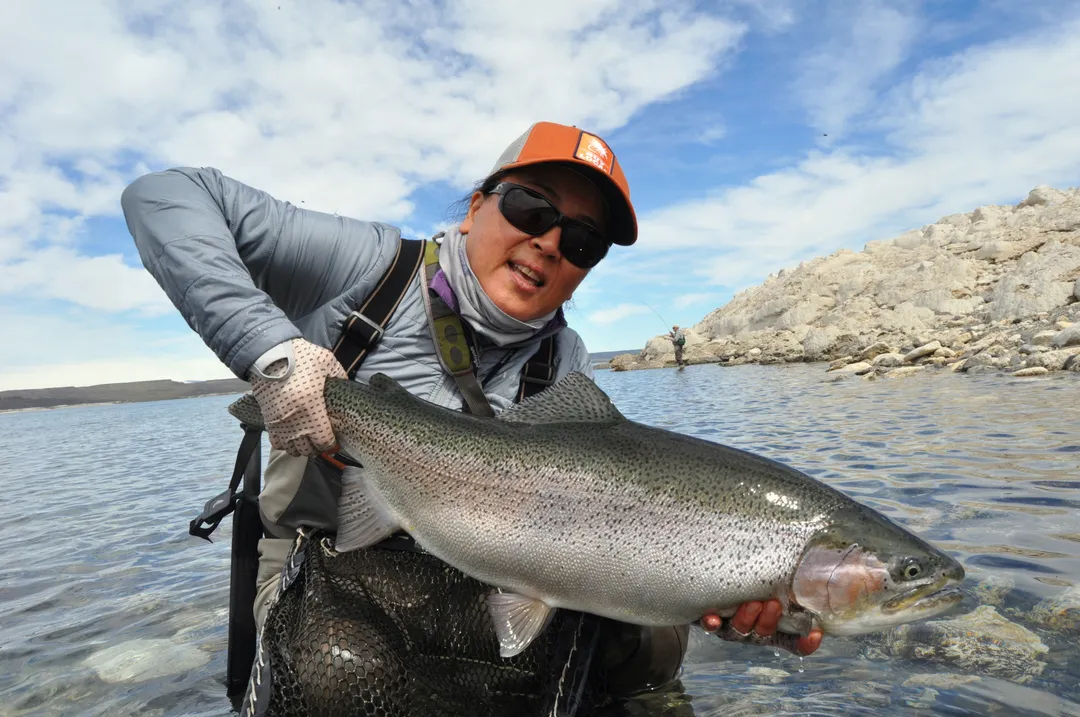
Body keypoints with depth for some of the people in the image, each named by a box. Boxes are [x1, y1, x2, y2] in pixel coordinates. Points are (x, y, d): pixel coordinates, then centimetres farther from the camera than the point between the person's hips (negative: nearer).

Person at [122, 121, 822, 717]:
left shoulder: (566, 365, 0)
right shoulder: (370, 264, -14)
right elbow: (164, 195, -16)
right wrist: (268, 345, -32)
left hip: (482, 578, 5)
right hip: (330, 566, -4)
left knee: (653, 636, -13)